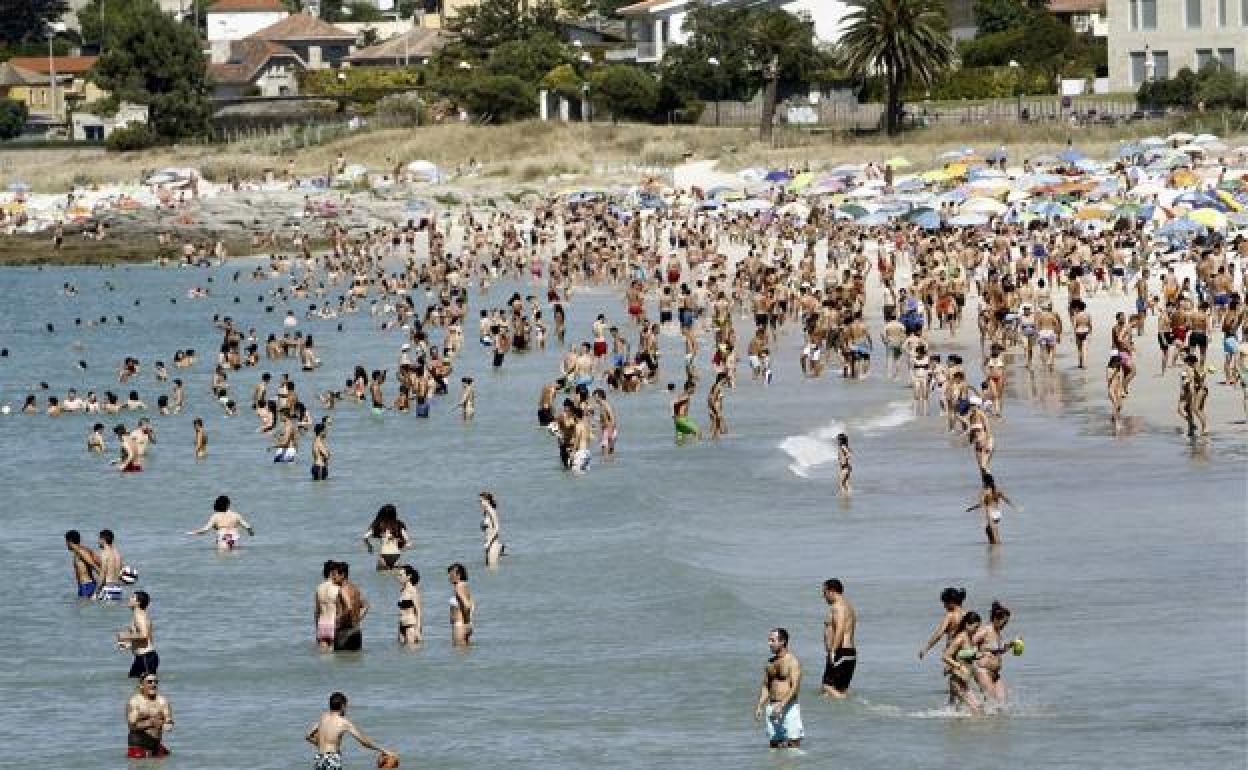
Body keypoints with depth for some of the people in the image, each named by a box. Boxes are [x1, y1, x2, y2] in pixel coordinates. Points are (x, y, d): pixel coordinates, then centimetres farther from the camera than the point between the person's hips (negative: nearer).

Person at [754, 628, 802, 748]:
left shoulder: (792, 661, -8)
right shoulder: (770, 662, 13)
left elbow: (795, 687, -17)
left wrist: (781, 705, -26)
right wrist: (759, 706, 5)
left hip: (789, 707, -7)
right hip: (772, 708, 7)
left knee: (793, 743, -8)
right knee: (774, 743, 7)